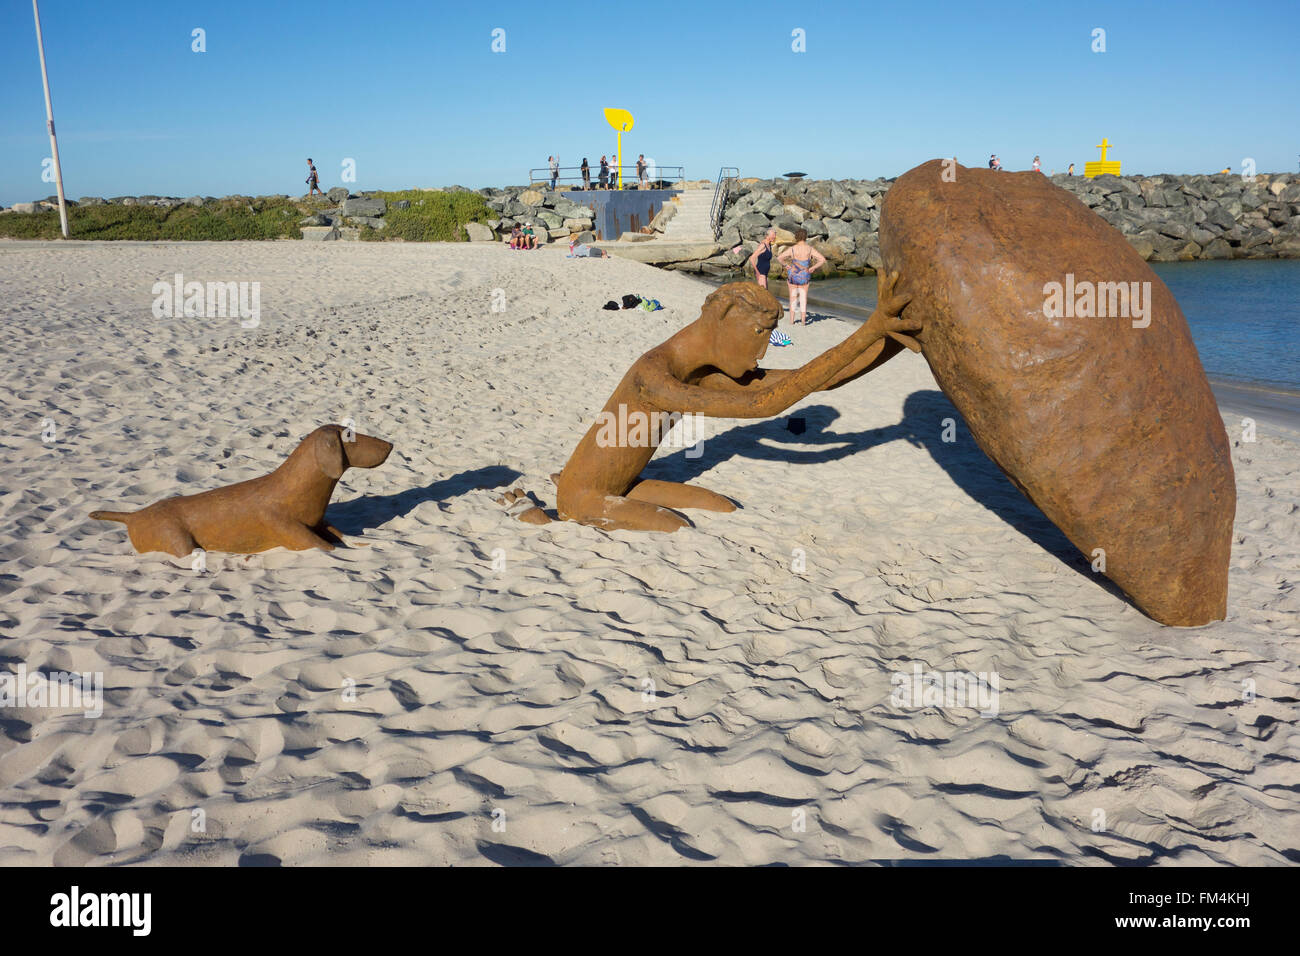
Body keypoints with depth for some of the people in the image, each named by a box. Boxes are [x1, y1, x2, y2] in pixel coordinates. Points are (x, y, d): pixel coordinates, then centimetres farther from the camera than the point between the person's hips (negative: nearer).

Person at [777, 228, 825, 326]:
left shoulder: (792, 249, -10)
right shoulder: (810, 249, -6)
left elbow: (779, 258, -13)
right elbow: (823, 260, -8)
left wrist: (786, 265, -1)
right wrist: (813, 268, -2)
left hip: (793, 275, -1)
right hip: (804, 277, 1)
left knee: (793, 298, 12)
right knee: (803, 298, 11)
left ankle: (792, 320, 12)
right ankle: (803, 320, 12)